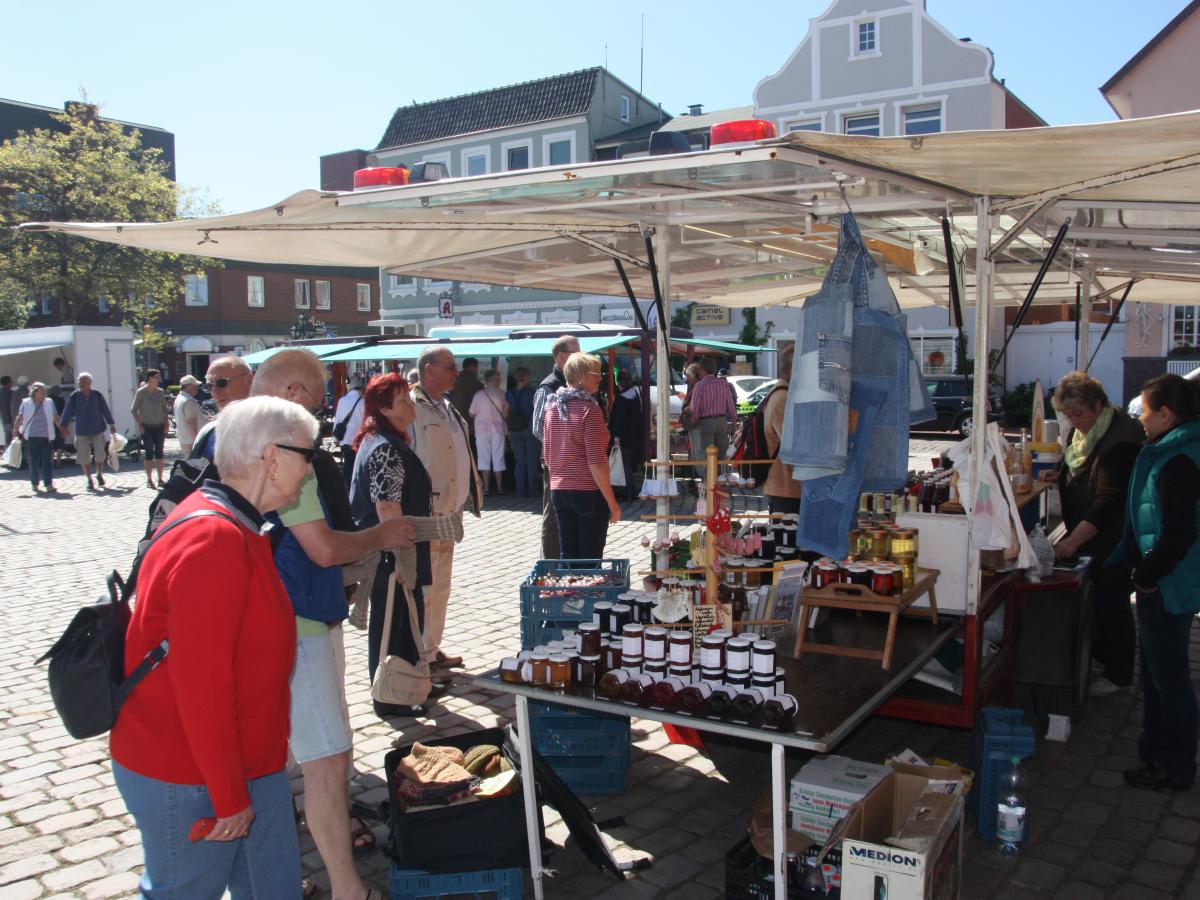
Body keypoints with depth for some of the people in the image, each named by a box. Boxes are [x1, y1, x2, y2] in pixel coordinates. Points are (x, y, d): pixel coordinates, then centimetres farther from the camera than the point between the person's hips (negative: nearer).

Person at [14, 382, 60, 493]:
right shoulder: (26, 403, 3)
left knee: (46, 460, -6)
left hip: (45, 437, 1)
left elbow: (55, 417, 13)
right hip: (32, 437, 0)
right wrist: (16, 430, -8)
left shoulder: (49, 402, 8)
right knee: (33, 461, 6)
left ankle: (49, 484, -11)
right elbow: (19, 418, 0)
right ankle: (35, 483, 19)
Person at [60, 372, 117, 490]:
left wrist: (111, 424, 7)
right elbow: (67, 412, -2)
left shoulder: (97, 395, -3)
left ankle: (99, 475, 24)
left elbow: (105, 410, 4)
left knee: (100, 454, -1)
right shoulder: (74, 397, -4)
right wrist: (64, 426, -8)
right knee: (84, 456, 1)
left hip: (97, 430, 0)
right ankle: (89, 480, 14)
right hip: (82, 431, 0)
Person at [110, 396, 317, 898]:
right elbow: (200, 683, -27)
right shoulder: (212, 541, -26)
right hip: (187, 779, -9)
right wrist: (230, 797, -19)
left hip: (250, 759, 9)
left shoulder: (240, 530, 8)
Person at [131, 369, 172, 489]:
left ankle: (160, 479, 11)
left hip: (159, 426, 4)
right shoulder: (141, 392, -5)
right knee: (149, 453, -1)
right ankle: (149, 480, 6)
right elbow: (134, 409, -4)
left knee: (159, 452, 6)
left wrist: (166, 424, 6)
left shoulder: (160, 392, 7)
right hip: (147, 427, -4)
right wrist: (139, 424, -10)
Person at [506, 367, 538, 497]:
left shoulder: (509, 394, 4)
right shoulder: (531, 392, -8)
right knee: (532, 461, 3)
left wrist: (509, 430, 10)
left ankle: (520, 491, 8)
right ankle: (532, 490, 2)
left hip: (515, 431, 4)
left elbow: (506, 414, 5)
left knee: (519, 462, 8)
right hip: (530, 429, -4)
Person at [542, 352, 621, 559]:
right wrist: (612, 503, -13)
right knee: (591, 559, 2)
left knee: (567, 556, 13)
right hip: (588, 492, -7)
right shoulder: (589, 409, -14)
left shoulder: (553, 407, 7)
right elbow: (597, 463, -17)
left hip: (558, 491, 7)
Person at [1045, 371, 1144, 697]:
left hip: (1112, 538, -9)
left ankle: (1118, 673, 17)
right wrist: (1061, 476, 3)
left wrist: (1073, 540, -35)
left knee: (1111, 600, 2)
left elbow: (1108, 499, -30)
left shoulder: (1121, 438, -26)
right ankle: (1100, 653, 35)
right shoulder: (1081, 431, 4)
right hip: (1086, 532, 9)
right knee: (1096, 596, 19)